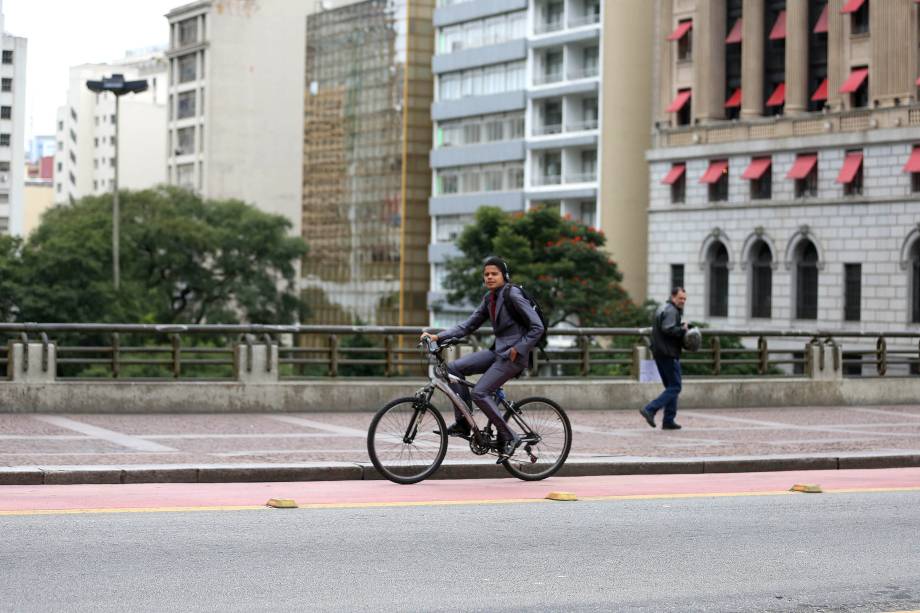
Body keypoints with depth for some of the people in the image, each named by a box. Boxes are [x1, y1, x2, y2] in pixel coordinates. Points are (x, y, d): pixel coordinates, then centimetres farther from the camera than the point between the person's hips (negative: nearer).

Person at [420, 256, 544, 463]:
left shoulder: (513, 295, -13)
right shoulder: (489, 299, 11)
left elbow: (537, 327, -15)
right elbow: (468, 326, 12)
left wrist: (518, 349, -17)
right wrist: (438, 337, 3)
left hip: (513, 355, -8)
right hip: (497, 351, 8)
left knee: (479, 393, -18)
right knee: (455, 368, -3)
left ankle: (509, 437, -7)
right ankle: (463, 423, 1)